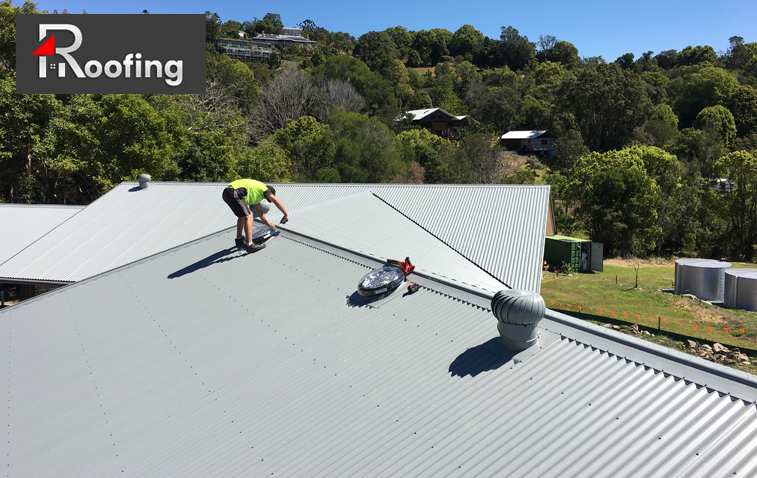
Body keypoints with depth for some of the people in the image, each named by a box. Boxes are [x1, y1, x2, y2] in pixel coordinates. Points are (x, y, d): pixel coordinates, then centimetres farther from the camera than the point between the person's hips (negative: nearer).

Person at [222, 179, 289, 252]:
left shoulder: (257, 190, 32)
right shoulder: (264, 189, 7)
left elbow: (259, 210, 37)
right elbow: (277, 202, 4)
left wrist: (268, 223, 40)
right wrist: (286, 215, 15)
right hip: (233, 192, -10)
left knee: (242, 215, 25)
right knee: (248, 217, -9)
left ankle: (239, 240, 35)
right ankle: (249, 245, -15)